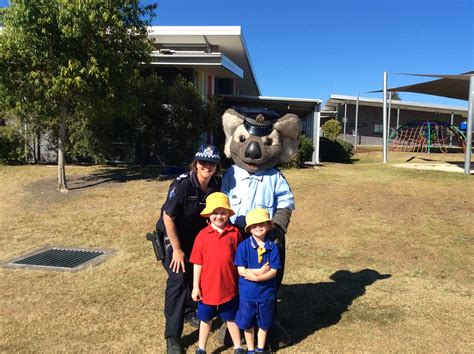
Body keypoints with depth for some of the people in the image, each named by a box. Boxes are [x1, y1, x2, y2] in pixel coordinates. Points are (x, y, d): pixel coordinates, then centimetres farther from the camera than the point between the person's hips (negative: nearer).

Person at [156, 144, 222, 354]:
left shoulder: (216, 184, -14)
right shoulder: (182, 184, -29)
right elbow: (168, 217, -24)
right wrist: (177, 249, -19)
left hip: (197, 234, 6)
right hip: (173, 234, -5)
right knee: (178, 278, -11)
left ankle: (190, 311, 42)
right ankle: (172, 337, 0)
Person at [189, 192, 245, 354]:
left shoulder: (235, 233, -9)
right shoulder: (203, 235, -11)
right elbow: (198, 263, -6)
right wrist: (195, 287, -4)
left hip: (230, 287, 0)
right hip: (208, 287, 0)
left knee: (232, 318, 19)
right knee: (206, 319, 19)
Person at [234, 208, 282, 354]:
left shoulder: (272, 247, -9)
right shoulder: (244, 246, -12)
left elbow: (273, 271, -12)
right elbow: (241, 270, -13)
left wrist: (255, 276, -23)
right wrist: (260, 271, -20)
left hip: (267, 292, 1)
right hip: (247, 293, -1)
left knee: (264, 323, 18)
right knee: (247, 323, 14)